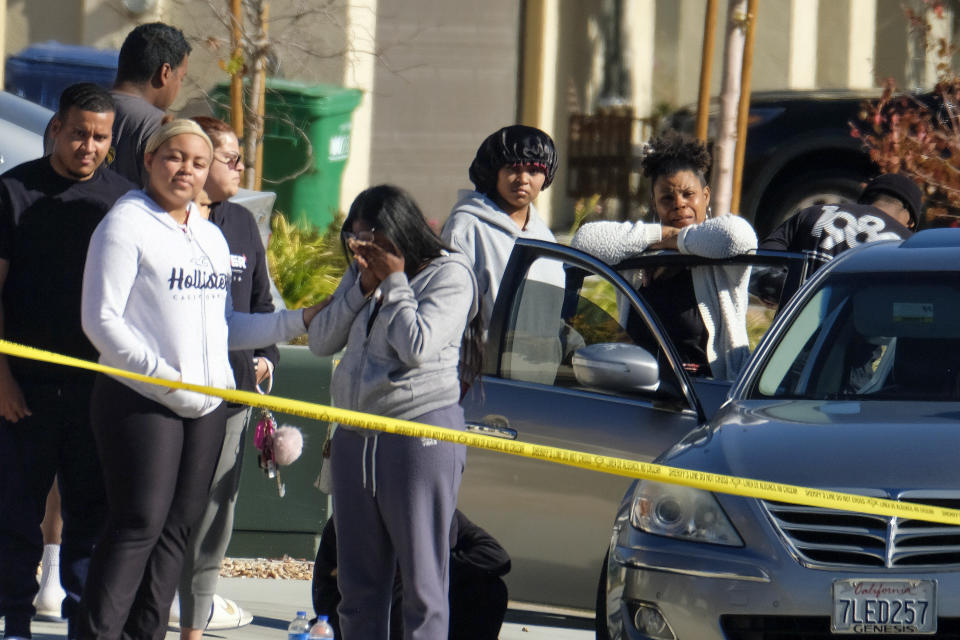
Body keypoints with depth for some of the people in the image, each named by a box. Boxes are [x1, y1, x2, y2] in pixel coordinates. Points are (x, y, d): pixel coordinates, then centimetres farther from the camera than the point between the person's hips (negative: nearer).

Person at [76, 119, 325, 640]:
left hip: (204, 402, 7)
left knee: (178, 525, 5)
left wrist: (298, 321, 14)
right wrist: (165, 379, -16)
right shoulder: (126, 225, -4)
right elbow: (101, 319, -10)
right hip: (139, 399, -7)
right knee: (139, 523, -13)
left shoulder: (211, 237, 20)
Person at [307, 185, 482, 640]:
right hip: (355, 435, 7)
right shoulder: (361, 275, 16)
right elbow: (320, 341, 8)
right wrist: (363, 288, -2)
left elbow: (418, 345, -17)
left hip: (421, 433, -7)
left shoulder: (448, 274, -5)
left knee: (422, 580, -6)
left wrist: (393, 282, -8)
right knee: (358, 584, 9)